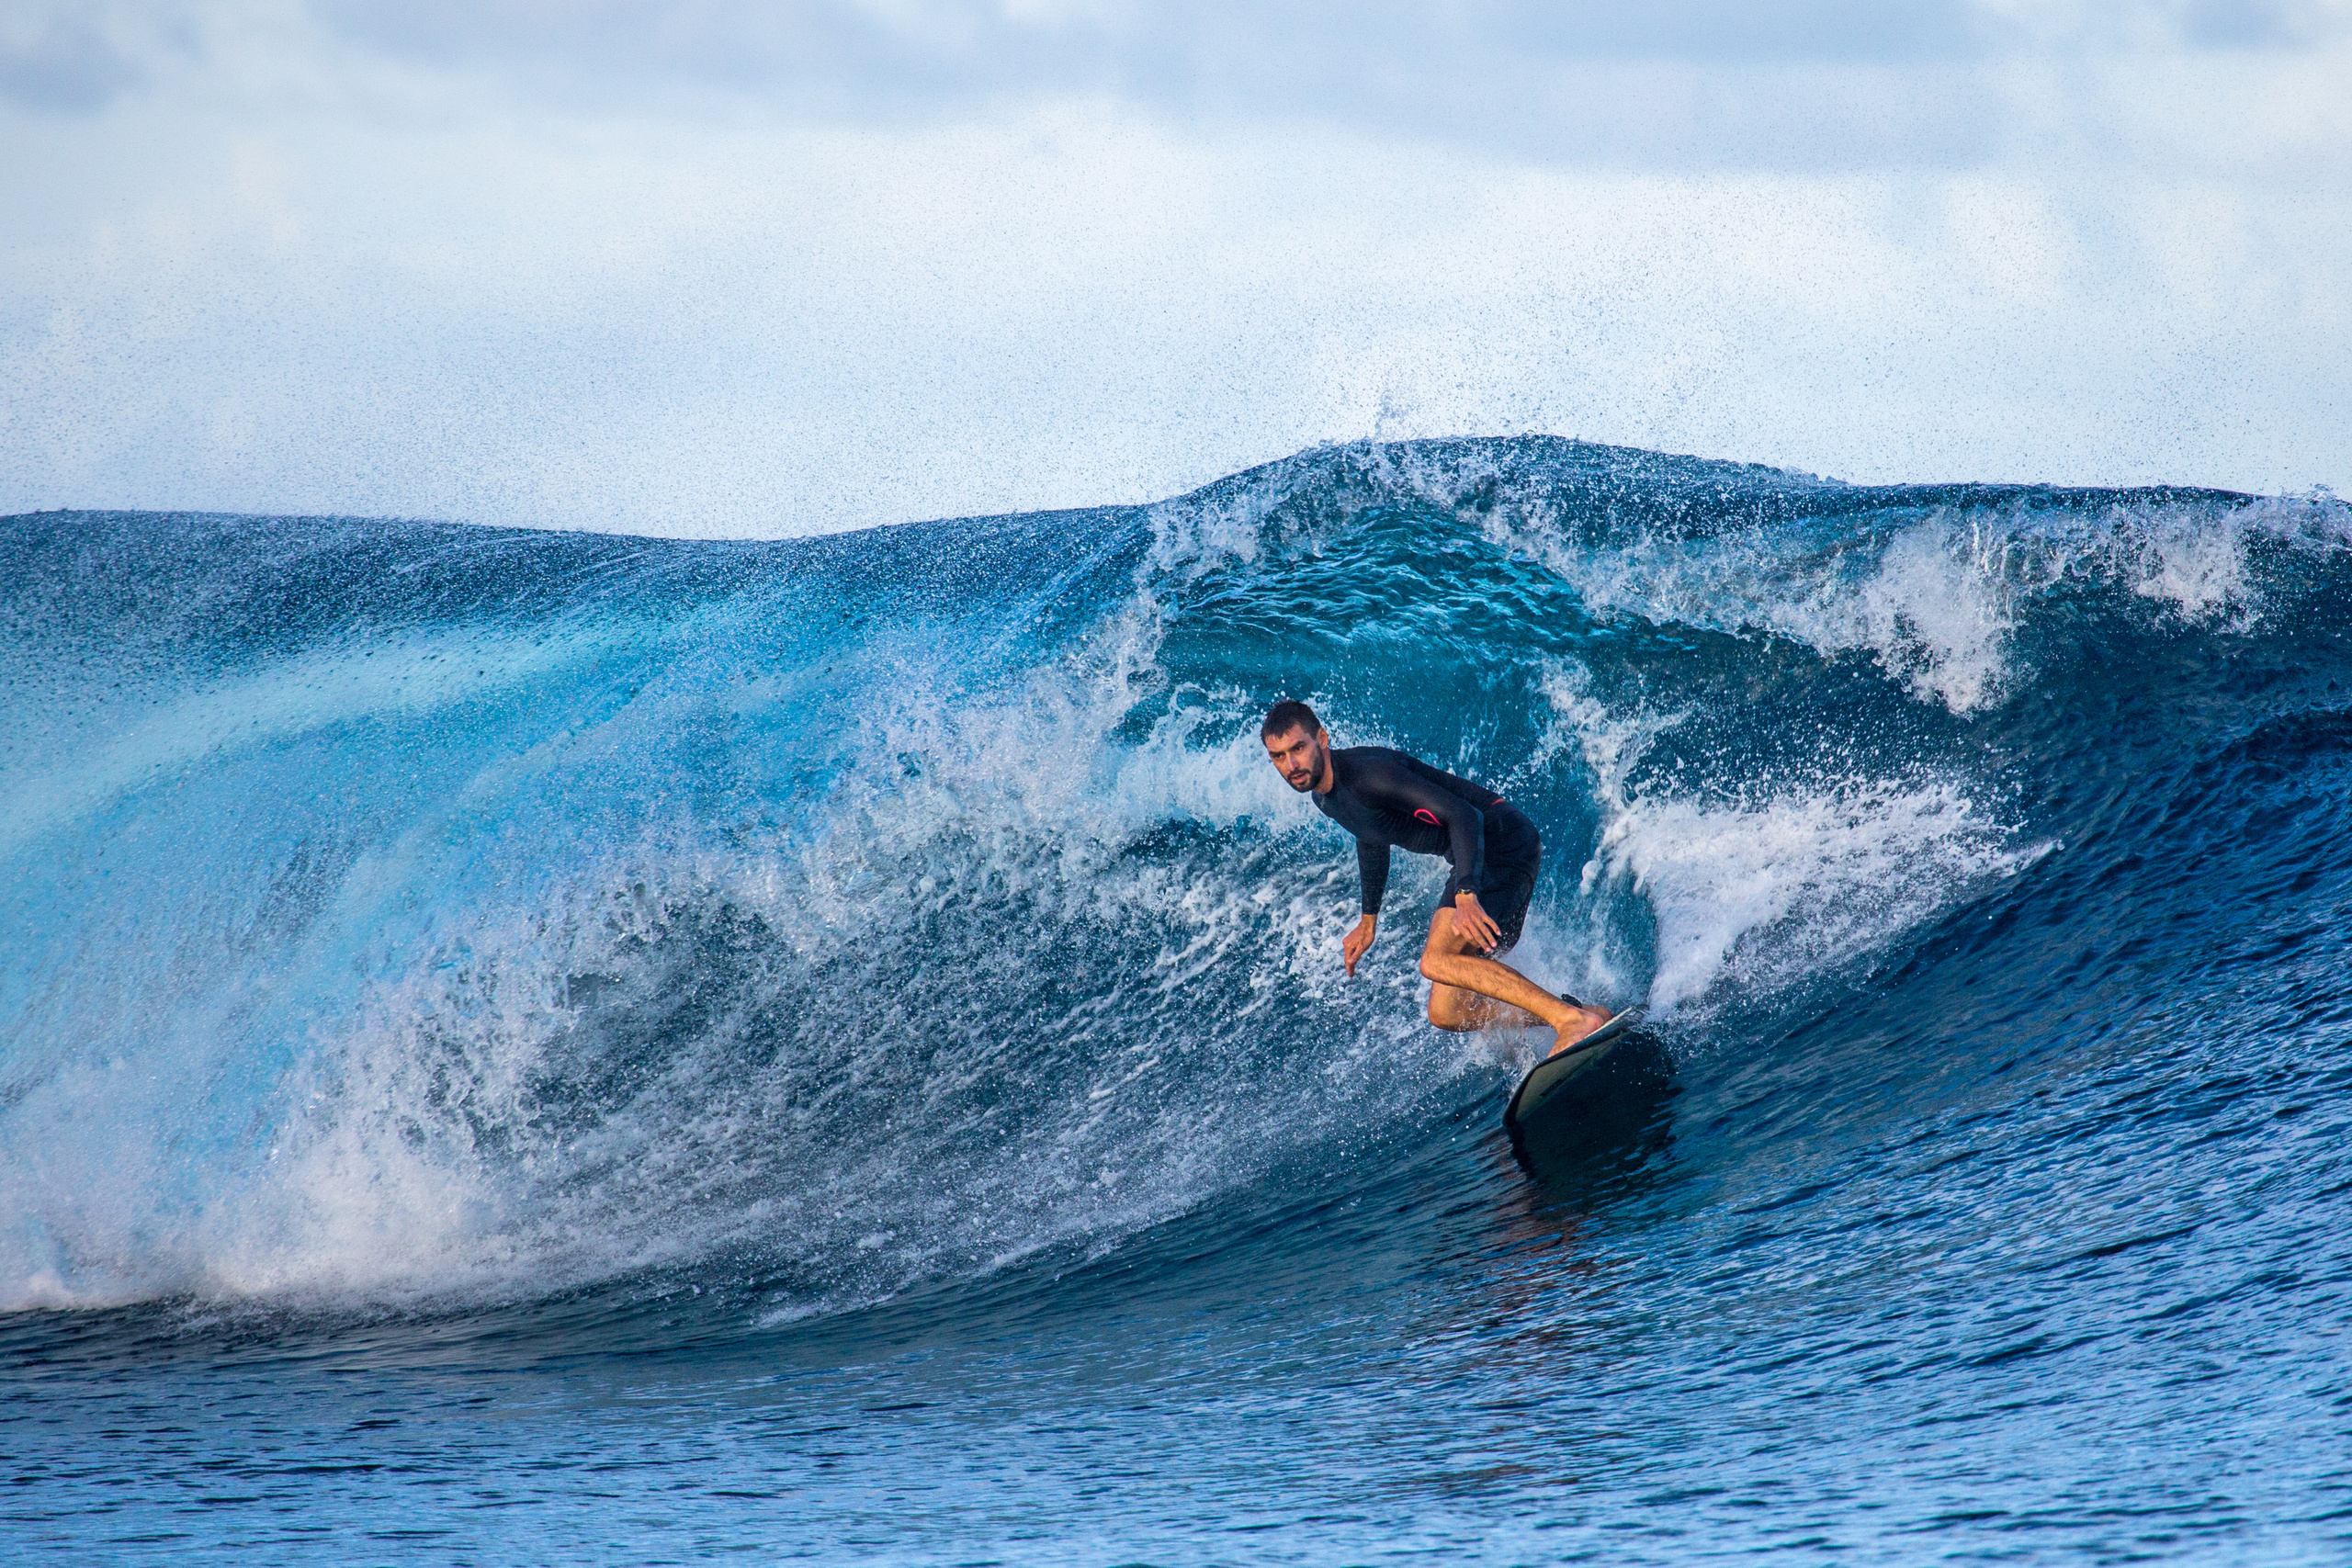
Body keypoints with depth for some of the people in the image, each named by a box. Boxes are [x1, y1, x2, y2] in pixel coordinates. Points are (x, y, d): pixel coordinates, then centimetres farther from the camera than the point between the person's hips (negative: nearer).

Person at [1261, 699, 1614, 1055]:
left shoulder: (1368, 773, -23)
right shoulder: (1324, 797, 7)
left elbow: (1463, 815, -31)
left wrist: (1466, 896, -43)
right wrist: (1369, 919, 36)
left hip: (1503, 842, -10)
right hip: (1474, 863, 10)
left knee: (1438, 961, -29)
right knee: (1446, 1012, 5)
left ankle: (1574, 1020, -32)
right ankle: (1590, 1015, 7)